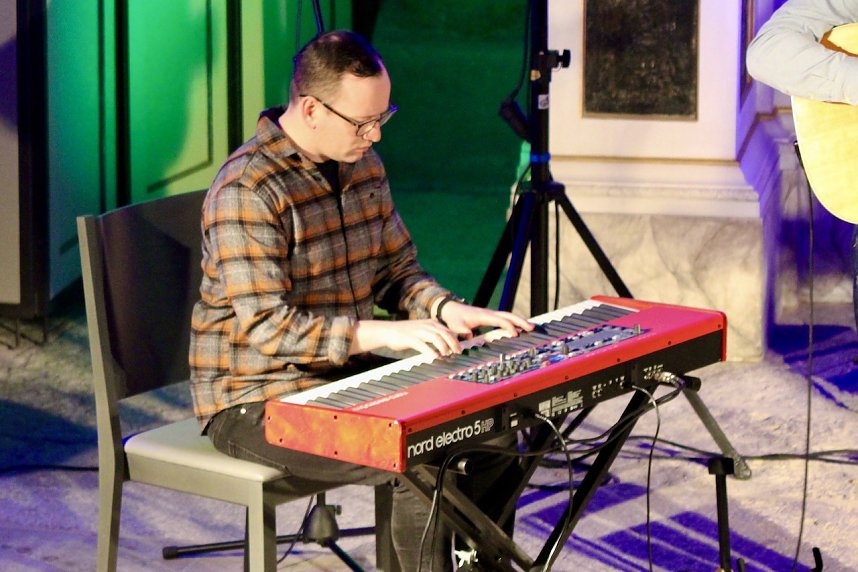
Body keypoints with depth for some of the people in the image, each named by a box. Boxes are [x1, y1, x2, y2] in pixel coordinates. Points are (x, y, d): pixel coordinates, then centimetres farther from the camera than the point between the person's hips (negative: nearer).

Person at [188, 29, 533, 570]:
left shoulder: (362, 163, 5)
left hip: (343, 377, 9)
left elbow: (397, 268, 15)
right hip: (257, 403, -8)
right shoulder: (247, 190, -22)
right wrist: (381, 333, -32)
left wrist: (449, 309, -6)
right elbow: (263, 326, -27)